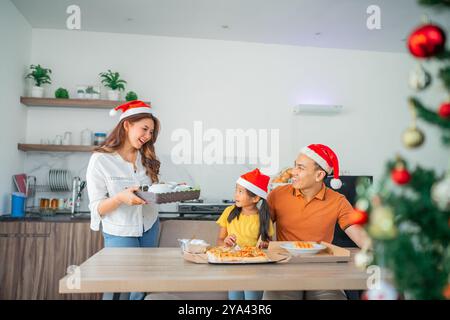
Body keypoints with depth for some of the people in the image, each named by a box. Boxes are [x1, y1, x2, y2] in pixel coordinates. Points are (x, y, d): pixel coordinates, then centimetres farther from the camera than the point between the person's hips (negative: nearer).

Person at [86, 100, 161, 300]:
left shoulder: (146, 157, 2)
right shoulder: (100, 160, -14)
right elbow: (97, 208, -13)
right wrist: (121, 197, -31)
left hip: (150, 228, 5)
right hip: (119, 233, -5)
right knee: (119, 288, 6)